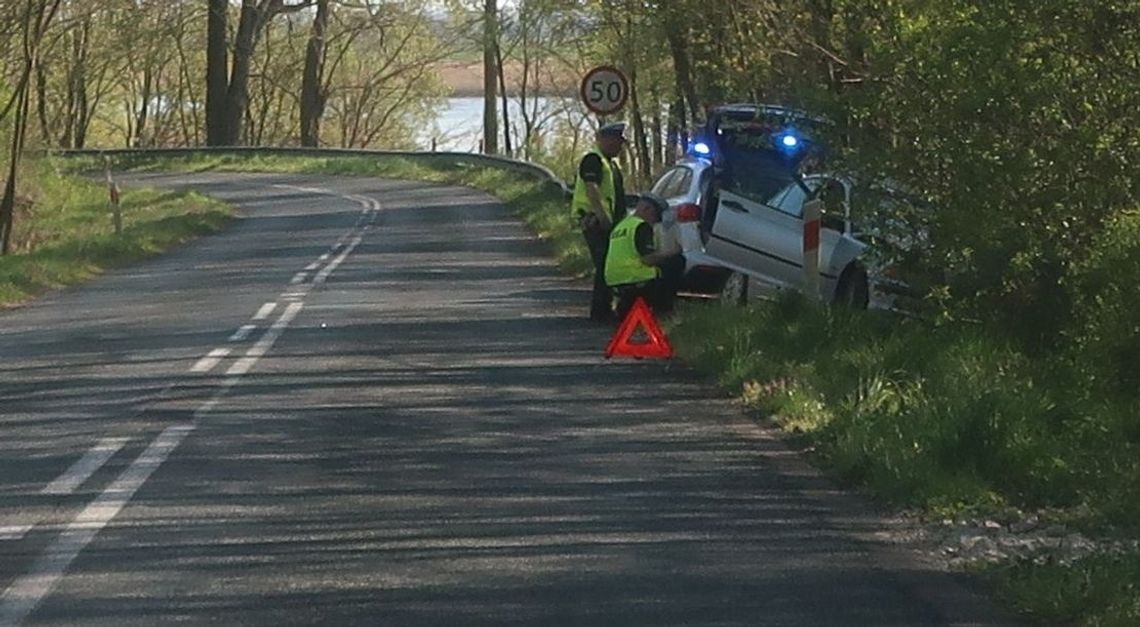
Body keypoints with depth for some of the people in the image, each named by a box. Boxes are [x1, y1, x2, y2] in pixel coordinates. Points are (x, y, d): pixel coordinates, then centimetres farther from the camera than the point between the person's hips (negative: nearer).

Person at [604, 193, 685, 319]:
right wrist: (669, 252, -2)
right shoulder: (642, 226, -8)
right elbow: (648, 259, -17)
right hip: (637, 281, -9)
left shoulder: (619, 227, 21)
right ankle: (663, 308, -1)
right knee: (677, 262, 1)